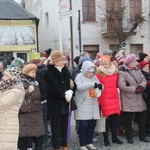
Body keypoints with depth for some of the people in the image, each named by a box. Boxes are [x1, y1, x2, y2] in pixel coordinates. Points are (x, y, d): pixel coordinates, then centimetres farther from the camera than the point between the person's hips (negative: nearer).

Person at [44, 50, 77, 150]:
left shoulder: (65, 70, 8)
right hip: (55, 104, -6)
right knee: (56, 127, 3)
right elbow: (50, 90, -18)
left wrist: (70, 92, -11)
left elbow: (71, 83, 10)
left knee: (65, 126, 14)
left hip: (65, 103, 6)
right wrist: (64, 94, -18)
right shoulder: (48, 73, -13)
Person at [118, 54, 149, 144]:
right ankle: (129, 137, 17)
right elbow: (122, 86, -22)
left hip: (139, 99, 7)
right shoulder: (122, 72, -13)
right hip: (128, 100, -7)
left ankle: (142, 135, 27)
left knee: (142, 117, 12)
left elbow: (144, 80, 5)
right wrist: (134, 89, -21)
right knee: (128, 119, 3)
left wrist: (142, 86, -17)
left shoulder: (137, 69, 10)